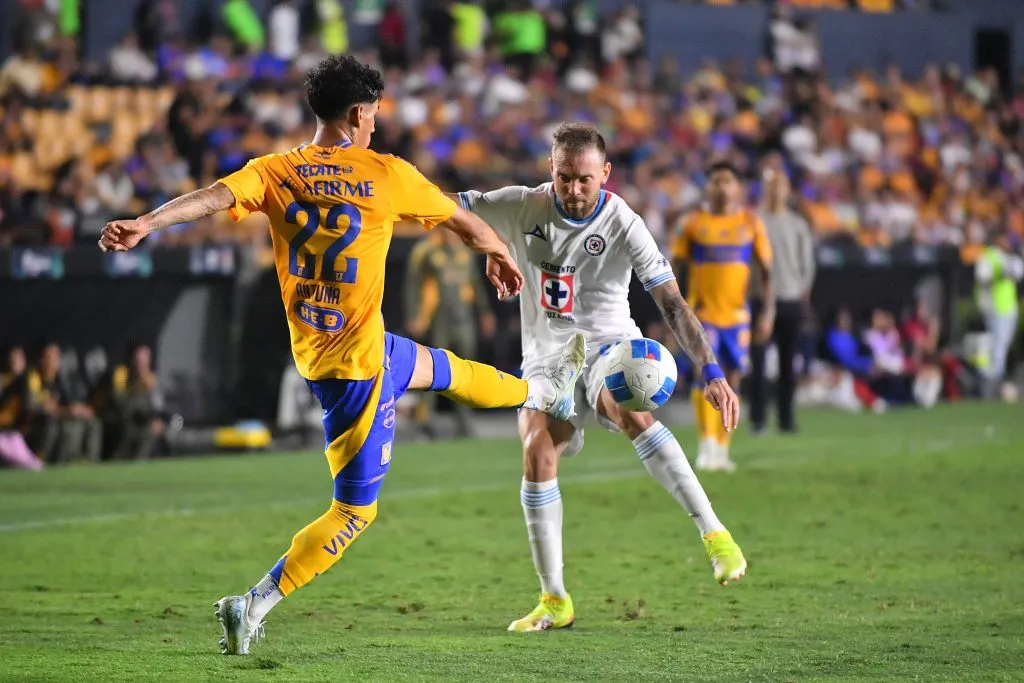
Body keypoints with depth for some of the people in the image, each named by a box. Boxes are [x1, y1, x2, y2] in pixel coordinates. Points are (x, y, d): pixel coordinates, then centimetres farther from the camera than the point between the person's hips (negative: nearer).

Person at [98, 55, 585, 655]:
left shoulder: (276, 172, -5)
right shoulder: (385, 174, -13)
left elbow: (212, 197, -25)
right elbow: (463, 222, 2)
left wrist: (147, 224, -34)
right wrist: (502, 257, 22)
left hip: (314, 347, 7)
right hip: (356, 363, -7)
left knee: (445, 369, 33)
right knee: (356, 510, 0)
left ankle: (545, 393, 59)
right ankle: (255, 606, -8)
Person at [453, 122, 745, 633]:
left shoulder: (622, 225, -14)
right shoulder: (521, 207, -7)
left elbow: (673, 304, -16)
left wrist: (711, 372, -25)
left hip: (607, 343, -3)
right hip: (546, 352, 3)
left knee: (629, 411, -35)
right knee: (536, 452, -18)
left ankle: (715, 536, -36)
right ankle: (554, 601, -7)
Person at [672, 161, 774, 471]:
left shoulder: (751, 223, 4)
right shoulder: (692, 224, 1)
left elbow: (766, 271, 5)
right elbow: (676, 268, 4)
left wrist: (768, 312, -3)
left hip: (737, 314, 2)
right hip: (702, 314, -2)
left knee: (733, 378, 6)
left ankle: (722, 448, 17)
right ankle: (707, 443, -18)